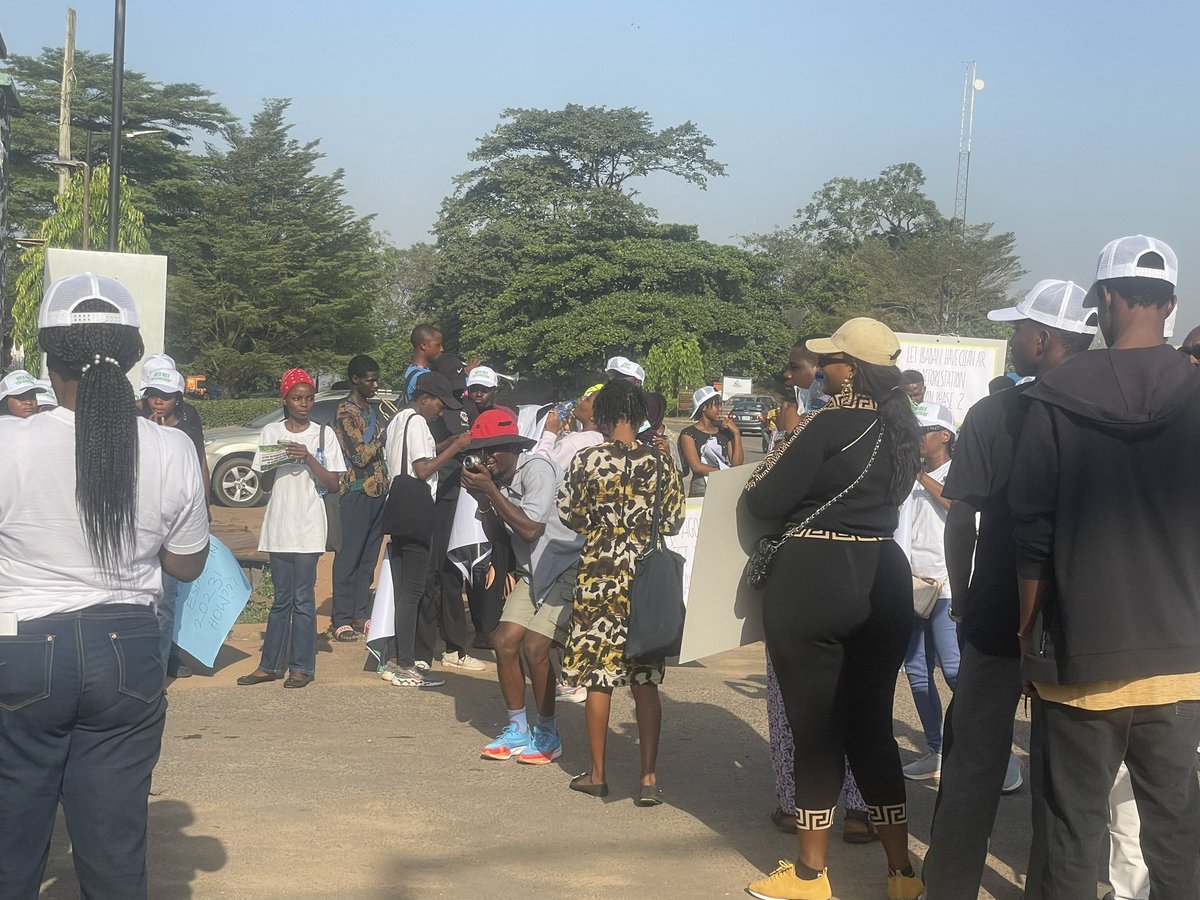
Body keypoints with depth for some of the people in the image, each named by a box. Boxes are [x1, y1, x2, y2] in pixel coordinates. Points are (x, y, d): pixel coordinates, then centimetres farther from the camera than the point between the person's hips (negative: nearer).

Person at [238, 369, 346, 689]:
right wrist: (274, 465, -10)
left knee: (303, 599, -2)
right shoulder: (271, 433, 7)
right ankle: (271, 665, 14)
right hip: (279, 523, 3)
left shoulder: (323, 434, 2)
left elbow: (332, 483, -1)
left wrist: (309, 459, -14)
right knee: (282, 599, 9)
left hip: (309, 526, -2)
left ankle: (302, 667, 4)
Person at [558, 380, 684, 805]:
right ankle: (649, 777, 5)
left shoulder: (586, 459, -6)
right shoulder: (658, 459, -3)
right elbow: (673, 521, 1)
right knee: (645, 680, 7)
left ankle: (597, 774, 16)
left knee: (599, 676, 8)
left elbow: (569, 514, -2)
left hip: (599, 573, -1)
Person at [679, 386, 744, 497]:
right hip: (702, 491, -5)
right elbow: (696, 466, -9)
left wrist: (737, 433, 3)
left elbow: (737, 464, 8)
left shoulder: (724, 432, 17)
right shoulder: (689, 434, 2)